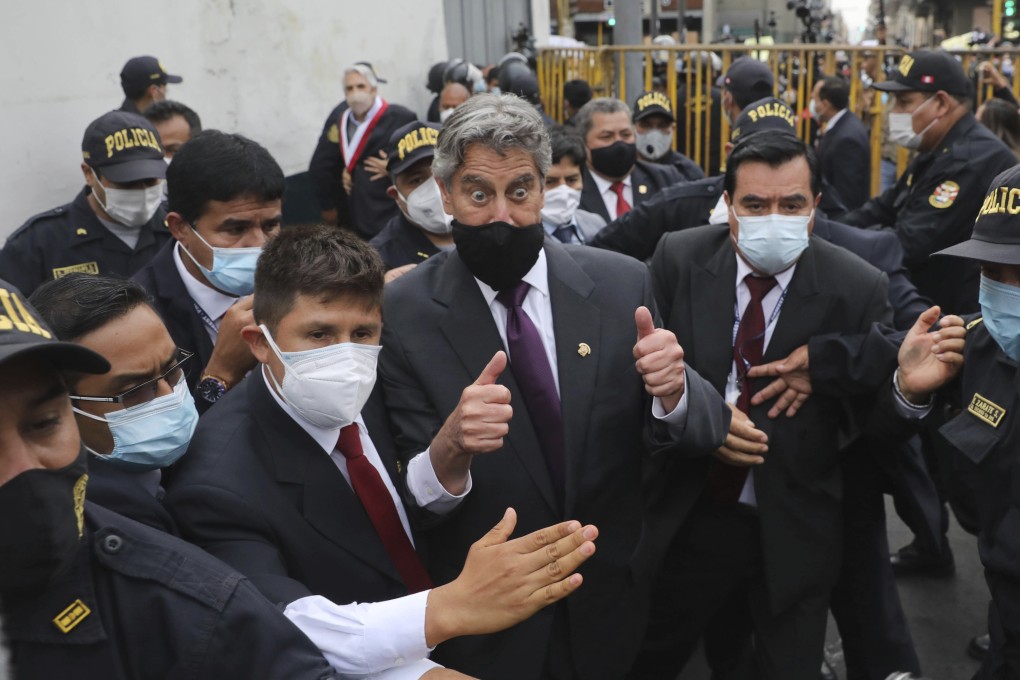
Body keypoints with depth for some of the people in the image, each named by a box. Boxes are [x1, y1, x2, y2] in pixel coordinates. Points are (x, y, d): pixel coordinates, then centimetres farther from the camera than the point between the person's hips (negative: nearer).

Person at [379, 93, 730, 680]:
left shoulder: (622, 285, -8)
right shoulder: (403, 313, -14)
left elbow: (707, 428, -7)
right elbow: (413, 500, -16)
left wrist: (672, 392, -29)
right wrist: (449, 449, -38)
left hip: (613, 603, 2)